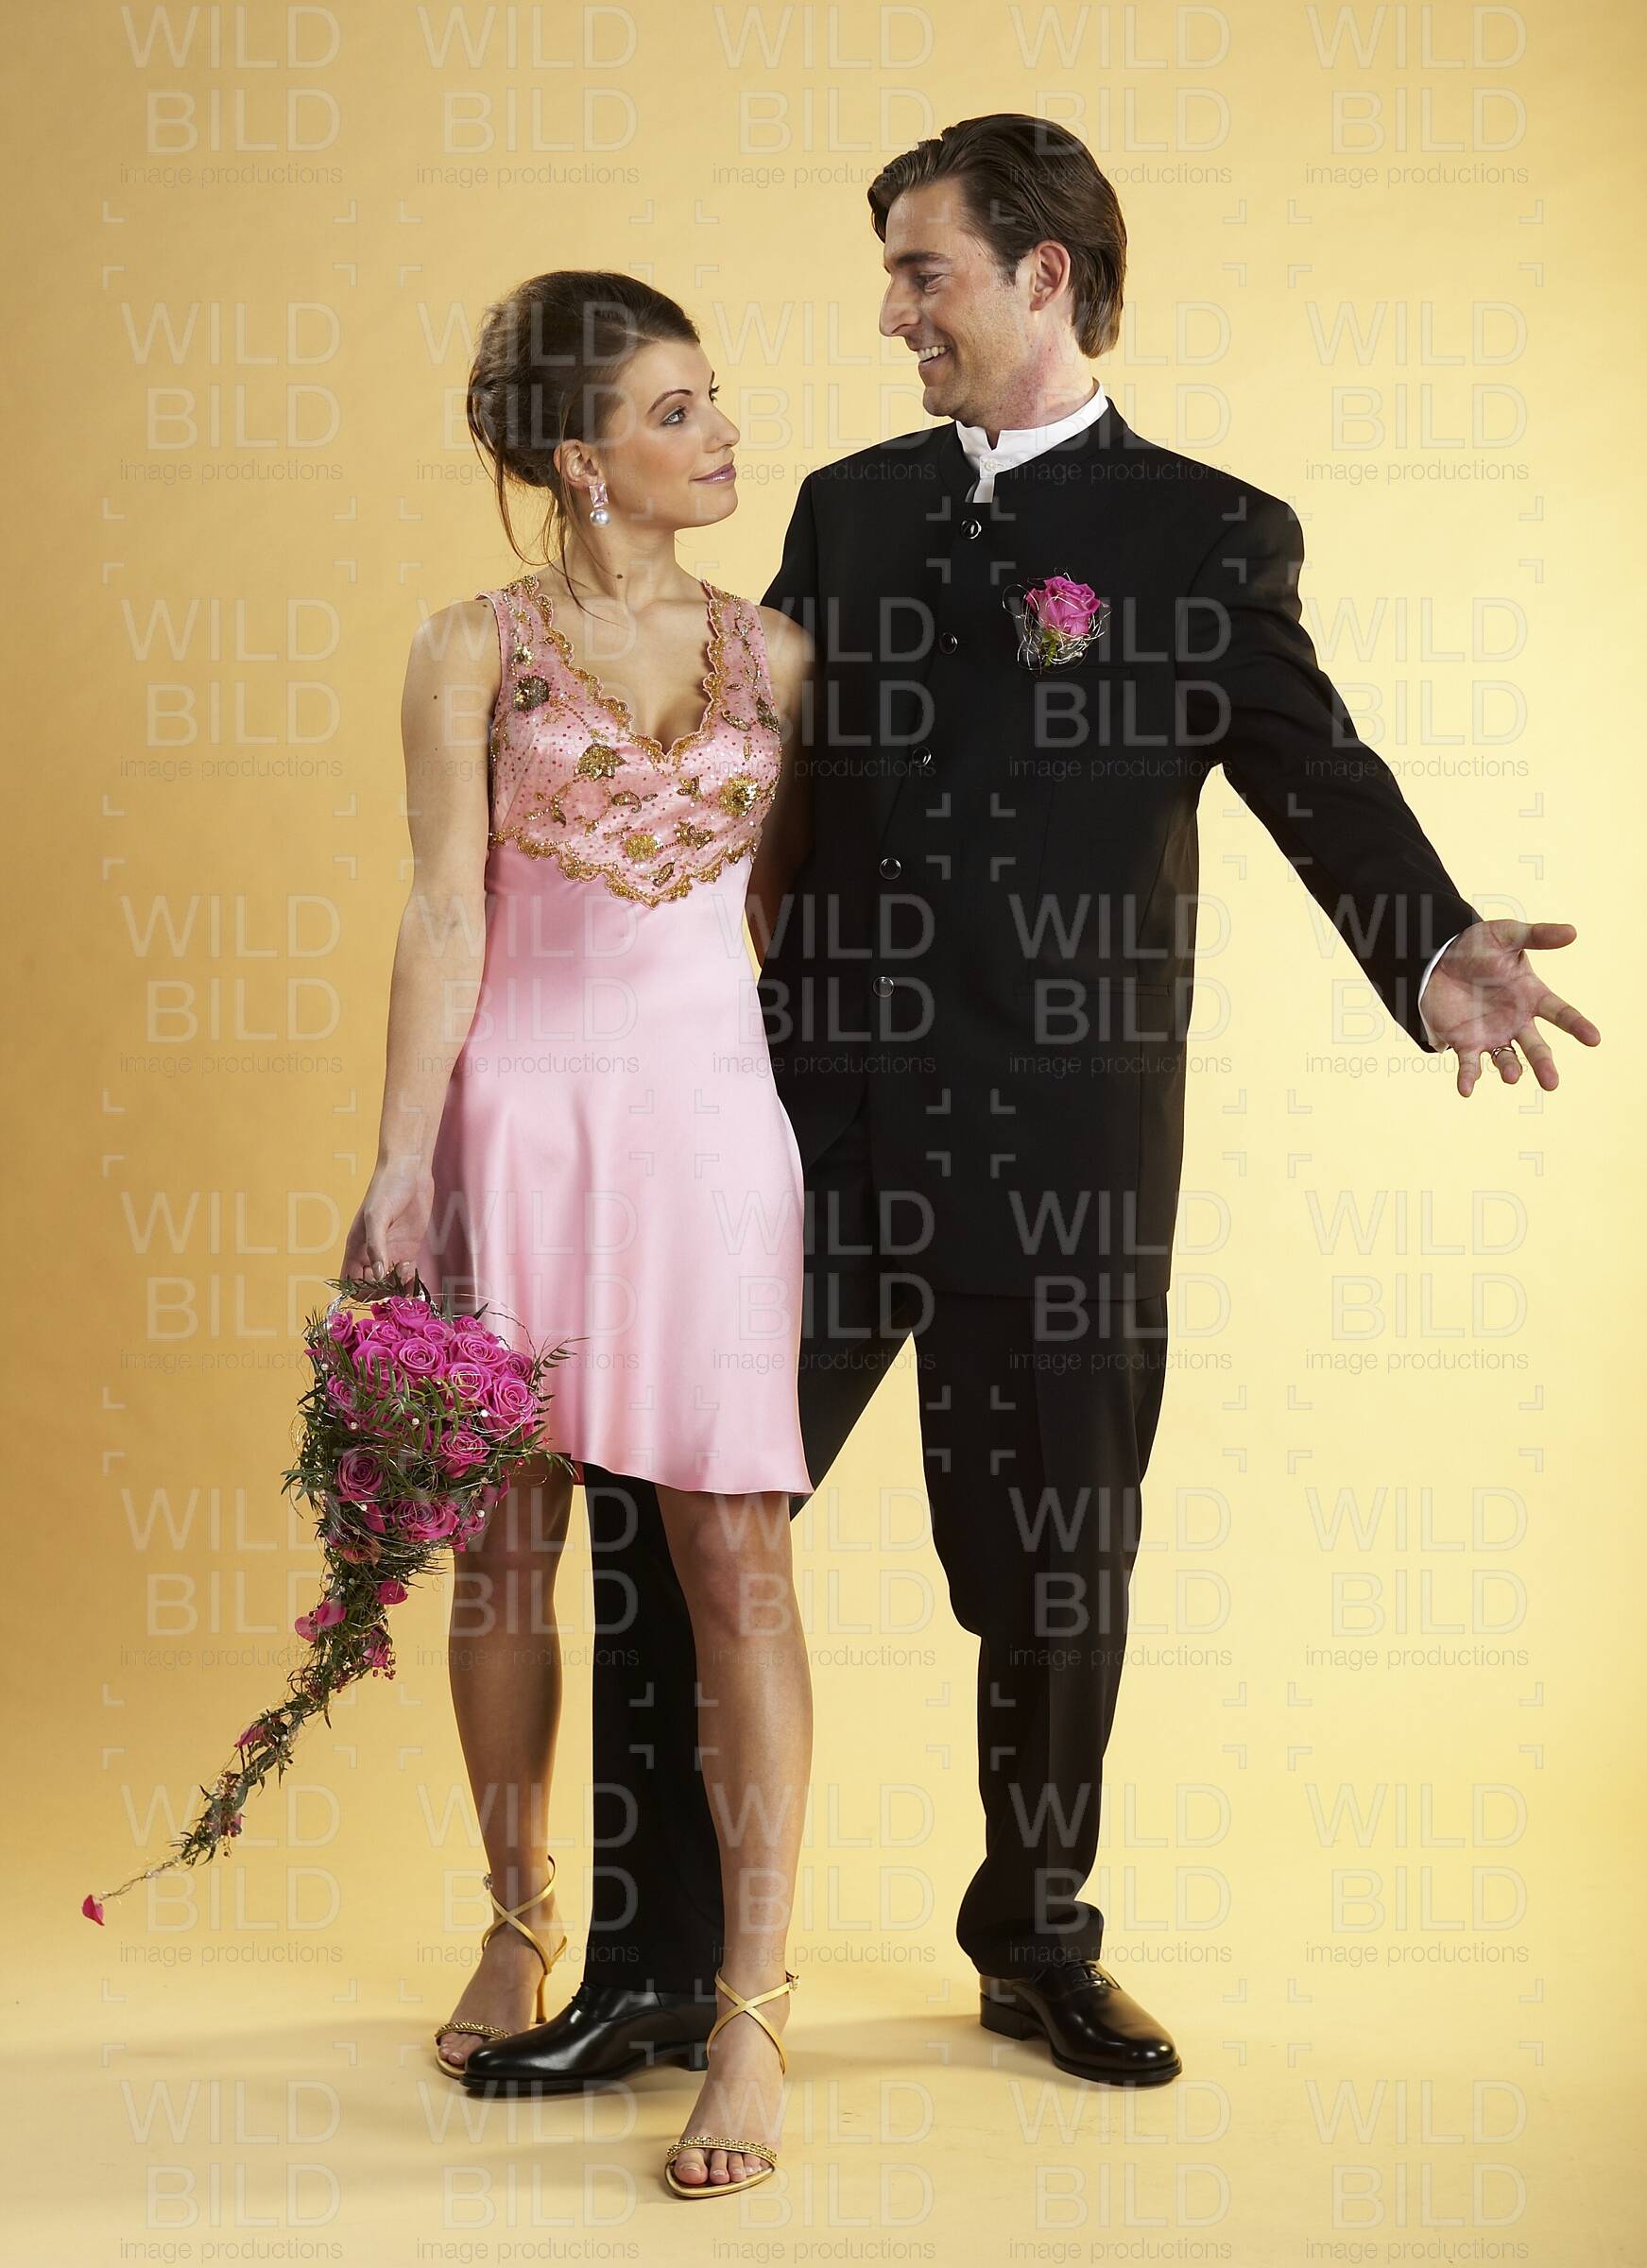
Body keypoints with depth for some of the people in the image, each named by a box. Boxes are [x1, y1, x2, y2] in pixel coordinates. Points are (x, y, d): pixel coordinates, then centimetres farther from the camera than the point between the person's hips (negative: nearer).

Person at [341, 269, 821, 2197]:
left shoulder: (770, 652, 8)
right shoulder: (477, 650, 1)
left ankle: (749, 2006, -4)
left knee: (732, 1554, -6)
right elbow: (446, 917, -3)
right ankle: (520, 1929, 26)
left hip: (713, 1116, 1)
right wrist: (398, 1167, -8)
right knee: (508, 1546, 8)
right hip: (520, 1114, -1)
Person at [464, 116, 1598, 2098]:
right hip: (821, 1122, 4)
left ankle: (1037, 1944, 30)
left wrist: (1432, 951, -30)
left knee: (1054, 1576, 8)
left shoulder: (1208, 536, 0)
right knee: (674, 1528, 3)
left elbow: (1312, 772, -11)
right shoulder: (850, 508, 13)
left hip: (1058, 1146, -3)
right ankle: (648, 1963, 16)